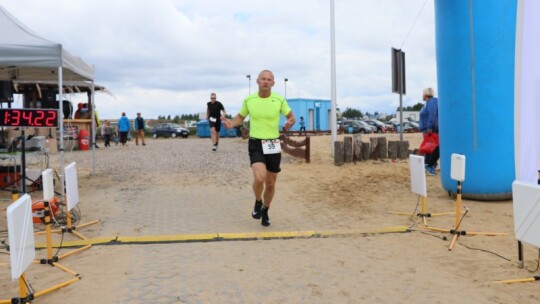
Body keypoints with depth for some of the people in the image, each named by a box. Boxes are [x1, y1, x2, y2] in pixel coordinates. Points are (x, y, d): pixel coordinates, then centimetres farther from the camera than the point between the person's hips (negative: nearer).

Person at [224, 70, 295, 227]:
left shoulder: (279, 100, -4)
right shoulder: (248, 100, -3)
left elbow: (291, 116, 7)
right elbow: (241, 117, 13)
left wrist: (290, 122, -18)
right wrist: (231, 124, -9)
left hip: (273, 145, 1)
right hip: (256, 144, -1)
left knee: (270, 183, 10)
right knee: (259, 178, -24)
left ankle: (265, 211, 36)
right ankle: (258, 202, 8)